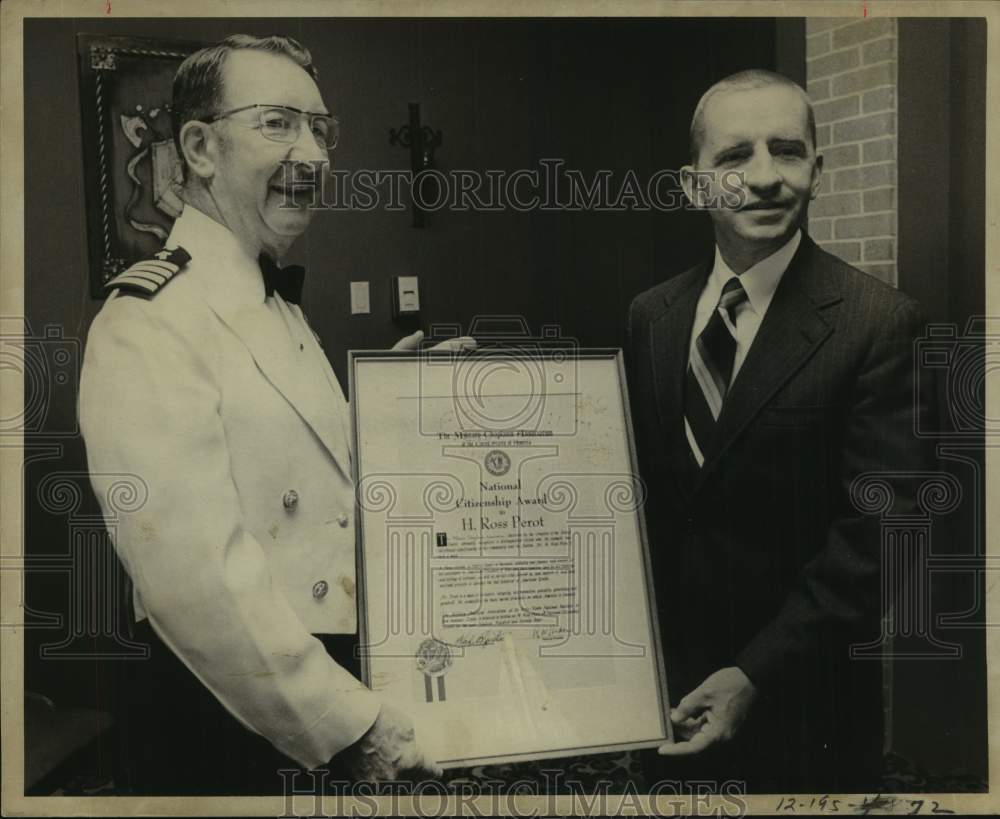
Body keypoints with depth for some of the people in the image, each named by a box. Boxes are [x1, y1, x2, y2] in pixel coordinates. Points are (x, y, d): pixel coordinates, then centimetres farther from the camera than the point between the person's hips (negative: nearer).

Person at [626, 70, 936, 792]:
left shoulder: (881, 324, -16)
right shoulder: (651, 315, 1)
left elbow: (875, 536, -18)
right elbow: (643, 486, 6)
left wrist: (755, 677, -20)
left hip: (803, 699, -4)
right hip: (667, 676, 5)